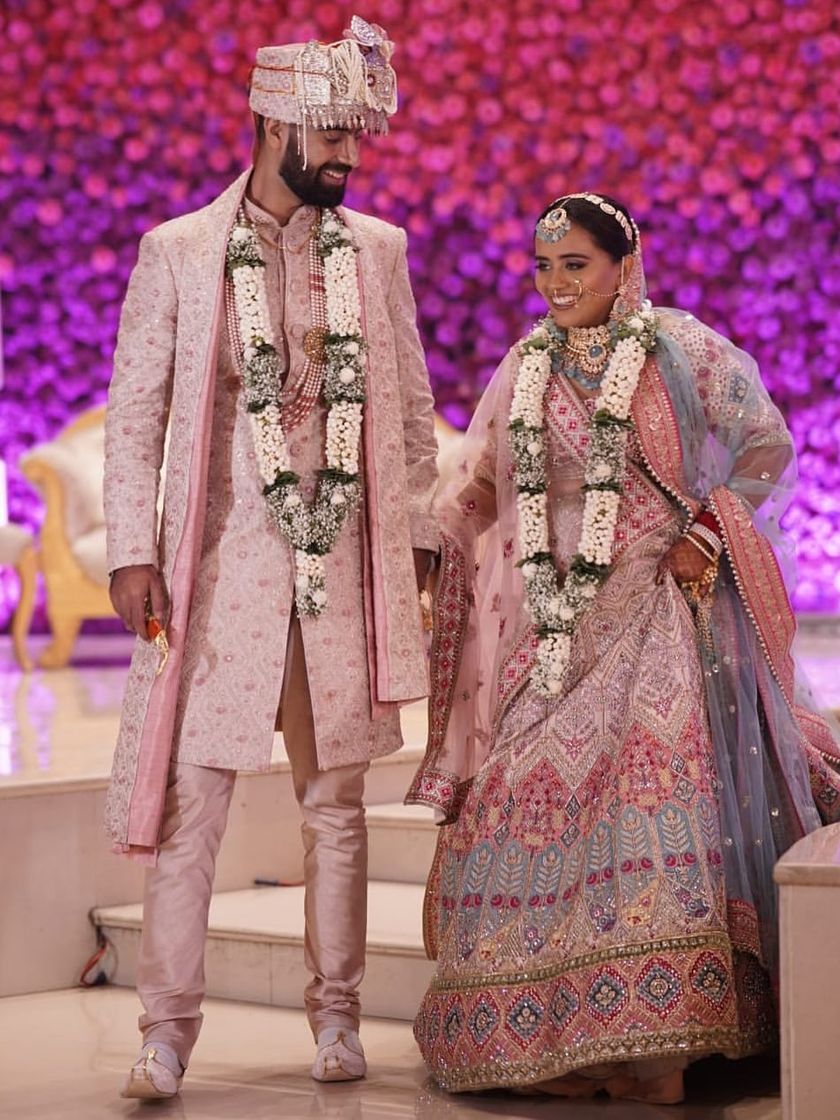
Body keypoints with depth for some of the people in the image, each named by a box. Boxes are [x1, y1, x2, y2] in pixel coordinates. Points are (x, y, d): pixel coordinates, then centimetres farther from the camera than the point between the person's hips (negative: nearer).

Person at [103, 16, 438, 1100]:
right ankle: (168, 1027, 6)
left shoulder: (375, 249, 9)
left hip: (345, 565, 3)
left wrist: (415, 535, 10)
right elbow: (134, 412, 1)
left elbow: (409, 407, 14)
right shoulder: (178, 252, 1)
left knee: (335, 799, 9)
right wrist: (131, 552, -6)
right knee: (189, 796, -2)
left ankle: (335, 1011, 19)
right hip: (220, 564, -2)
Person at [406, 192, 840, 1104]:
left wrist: (705, 536, -7)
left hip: (659, 609, -5)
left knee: (651, 782, -16)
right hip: (557, 619, 5)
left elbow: (766, 446, 2)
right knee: (532, 793, -2)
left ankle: (651, 1039, -13)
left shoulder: (681, 350, -1)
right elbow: (474, 490, 17)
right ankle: (540, 1029, 8)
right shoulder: (526, 367, 13)